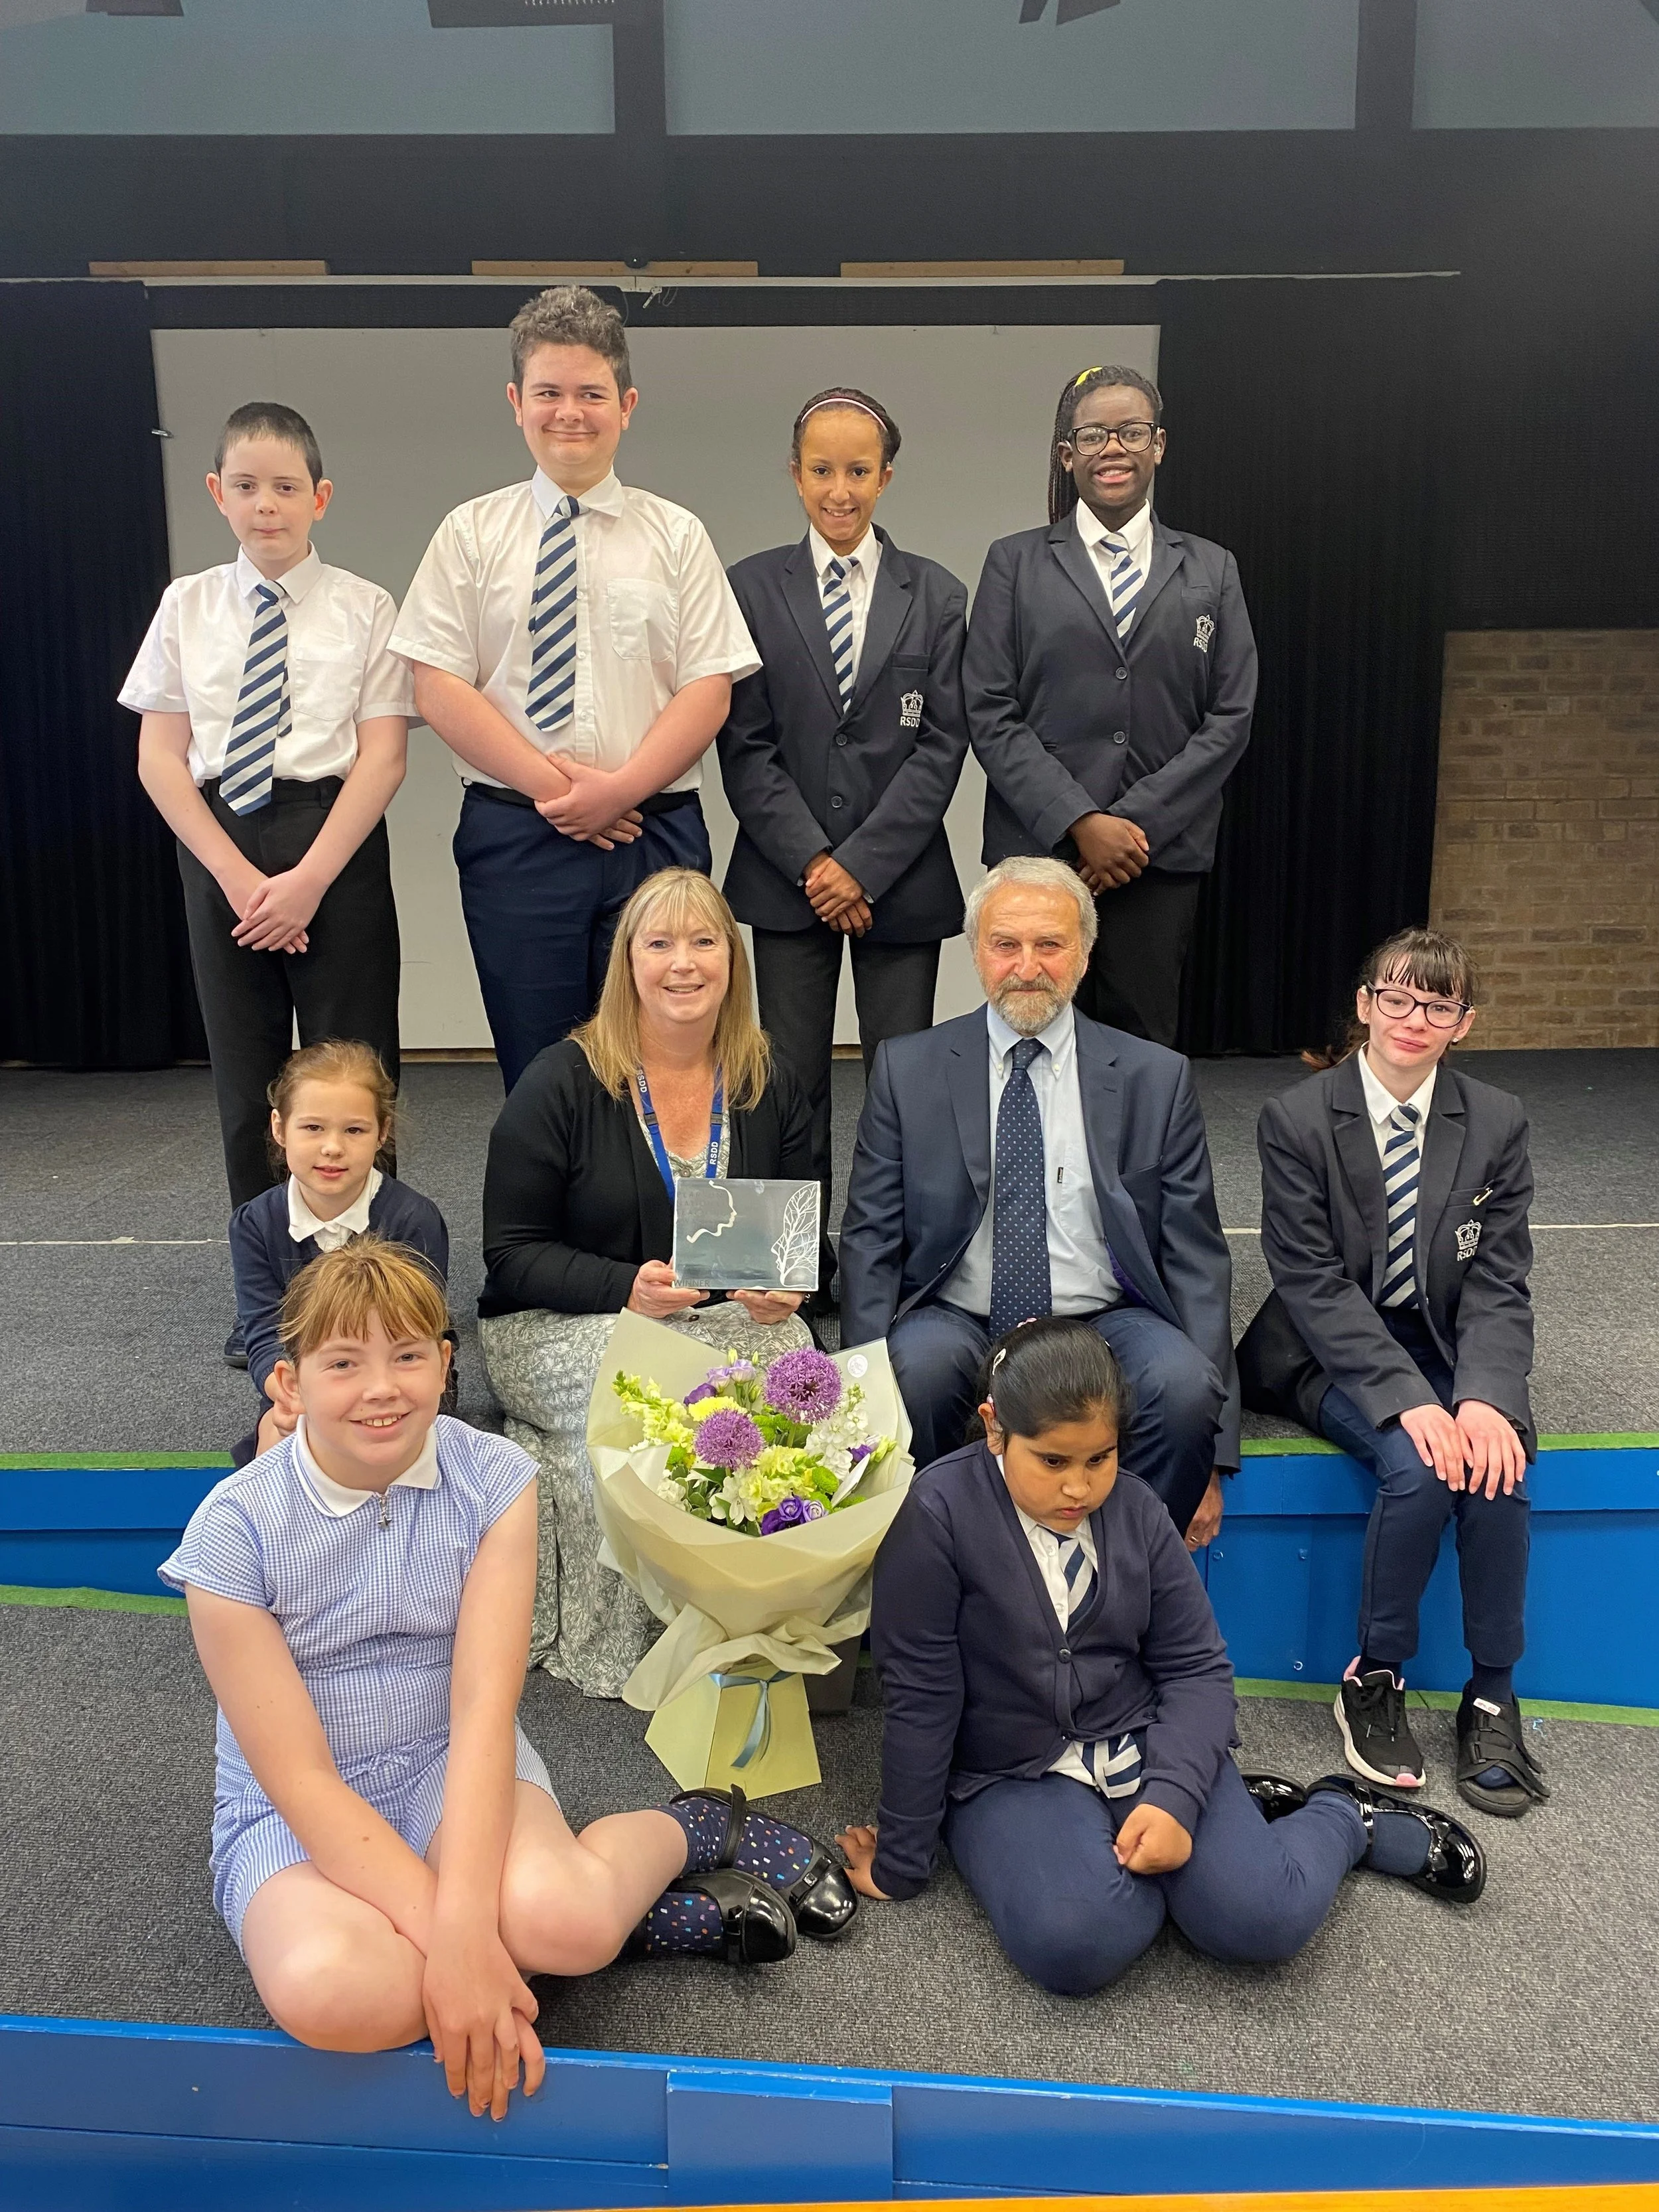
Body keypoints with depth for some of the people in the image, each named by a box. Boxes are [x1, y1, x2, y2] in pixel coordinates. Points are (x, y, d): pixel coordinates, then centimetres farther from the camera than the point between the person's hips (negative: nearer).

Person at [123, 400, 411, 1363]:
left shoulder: (364, 608, 0)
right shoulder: (188, 606, 8)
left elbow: (383, 756, -6)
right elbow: (160, 756, 4)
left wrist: (310, 878, -14)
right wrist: (236, 876, -8)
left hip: (336, 844, -3)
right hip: (219, 843, 3)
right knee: (245, 1073, 8)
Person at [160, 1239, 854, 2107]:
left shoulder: (493, 1479, -11)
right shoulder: (234, 1531, -16)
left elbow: (482, 1711, -17)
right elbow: (302, 1781, -18)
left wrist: (466, 1929, -30)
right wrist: (454, 1946, -27)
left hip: (454, 1763, 0)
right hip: (292, 1810, 0)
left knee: (556, 1913, -33)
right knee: (328, 1990, -34)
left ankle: (690, 1831, 1)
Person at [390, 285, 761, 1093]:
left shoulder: (676, 536, 8)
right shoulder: (471, 534, 8)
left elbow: (709, 691, 1)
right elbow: (438, 688, 0)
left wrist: (619, 788, -12)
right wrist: (550, 785, -10)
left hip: (655, 832, 0)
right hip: (514, 836, 0)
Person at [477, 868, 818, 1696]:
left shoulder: (770, 1087, 6)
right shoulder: (560, 1083, -5)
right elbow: (512, 1254, -6)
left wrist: (784, 1290, -12)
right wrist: (627, 1288, -23)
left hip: (730, 1317, 3)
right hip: (560, 1326, -2)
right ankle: (619, 1644, -12)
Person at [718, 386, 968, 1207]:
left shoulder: (935, 595, 7)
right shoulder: (752, 587, 5)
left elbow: (942, 745, 0)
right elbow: (744, 746, 0)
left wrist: (863, 865, -10)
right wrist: (812, 862, -10)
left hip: (901, 881, 0)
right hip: (787, 882, 0)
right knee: (792, 1083, 3)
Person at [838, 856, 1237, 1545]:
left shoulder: (1156, 1079, 5)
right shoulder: (907, 1069, 6)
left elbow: (1195, 1256, 3)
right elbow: (870, 1239, 4)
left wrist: (1211, 1448, -5)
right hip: (958, 1322, 0)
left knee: (1183, 1386, -30)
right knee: (913, 1370, -32)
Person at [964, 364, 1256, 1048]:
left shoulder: (1210, 571, 13)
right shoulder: (1015, 563, 8)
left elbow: (1231, 716, 6)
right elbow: (990, 713, 0)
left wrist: (1138, 820, -8)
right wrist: (1080, 822, -11)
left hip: (1162, 854, 1)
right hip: (1037, 848, -1)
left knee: (1142, 1042, 3)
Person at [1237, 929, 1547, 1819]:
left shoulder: (1496, 1124, -1)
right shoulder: (1296, 1119, -10)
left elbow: (1498, 1285, -4)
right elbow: (1313, 1285, -15)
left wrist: (1484, 1396, -23)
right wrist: (1407, 1401, -26)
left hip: (1446, 1343, 3)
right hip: (1333, 1350, -3)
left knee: (1495, 1469, -26)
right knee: (1419, 1470, -29)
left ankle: (1494, 1695, -6)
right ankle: (1374, 1679, -7)